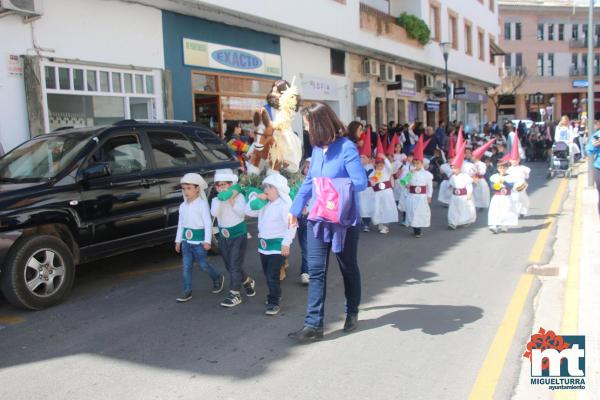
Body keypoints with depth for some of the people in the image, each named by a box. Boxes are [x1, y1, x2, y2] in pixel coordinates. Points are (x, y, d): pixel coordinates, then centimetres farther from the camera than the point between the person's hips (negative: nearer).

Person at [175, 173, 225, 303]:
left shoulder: (202, 204, -11)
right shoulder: (183, 206, 8)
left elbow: (208, 223, -13)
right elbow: (180, 224, 16)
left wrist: (207, 241, -17)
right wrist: (178, 240, 15)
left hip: (199, 240, -6)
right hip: (186, 241, 6)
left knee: (203, 265, 4)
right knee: (186, 266, 4)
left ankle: (218, 278, 30)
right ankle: (187, 291, 10)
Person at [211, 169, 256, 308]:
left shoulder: (238, 196, -9)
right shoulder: (216, 200, 1)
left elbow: (241, 212, -24)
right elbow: (214, 213, -18)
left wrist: (231, 199, -24)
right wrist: (221, 198, -21)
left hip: (238, 235, -5)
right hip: (223, 236, 6)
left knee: (235, 266, -8)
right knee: (229, 266, 13)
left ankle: (235, 295, -1)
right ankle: (247, 281, 36)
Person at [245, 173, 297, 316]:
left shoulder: (285, 204, -15)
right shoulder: (264, 204, 10)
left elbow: (291, 225, -19)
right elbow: (248, 211, 14)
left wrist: (286, 243, -22)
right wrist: (257, 199, 0)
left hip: (278, 245, -8)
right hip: (264, 243, 8)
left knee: (272, 275, -9)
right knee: (267, 274, 18)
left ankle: (274, 302, 1)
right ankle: (275, 294, 36)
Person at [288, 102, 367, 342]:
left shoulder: (346, 148, -14)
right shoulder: (316, 149, 6)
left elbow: (361, 182, -19)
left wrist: (333, 186, -30)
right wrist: (295, 209, 15)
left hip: (344, 219, -5)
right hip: (318, 218, 5)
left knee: (348, 268, 14)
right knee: (316, 270, -1)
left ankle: (352, 313, 34)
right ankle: (314, 324, 3)